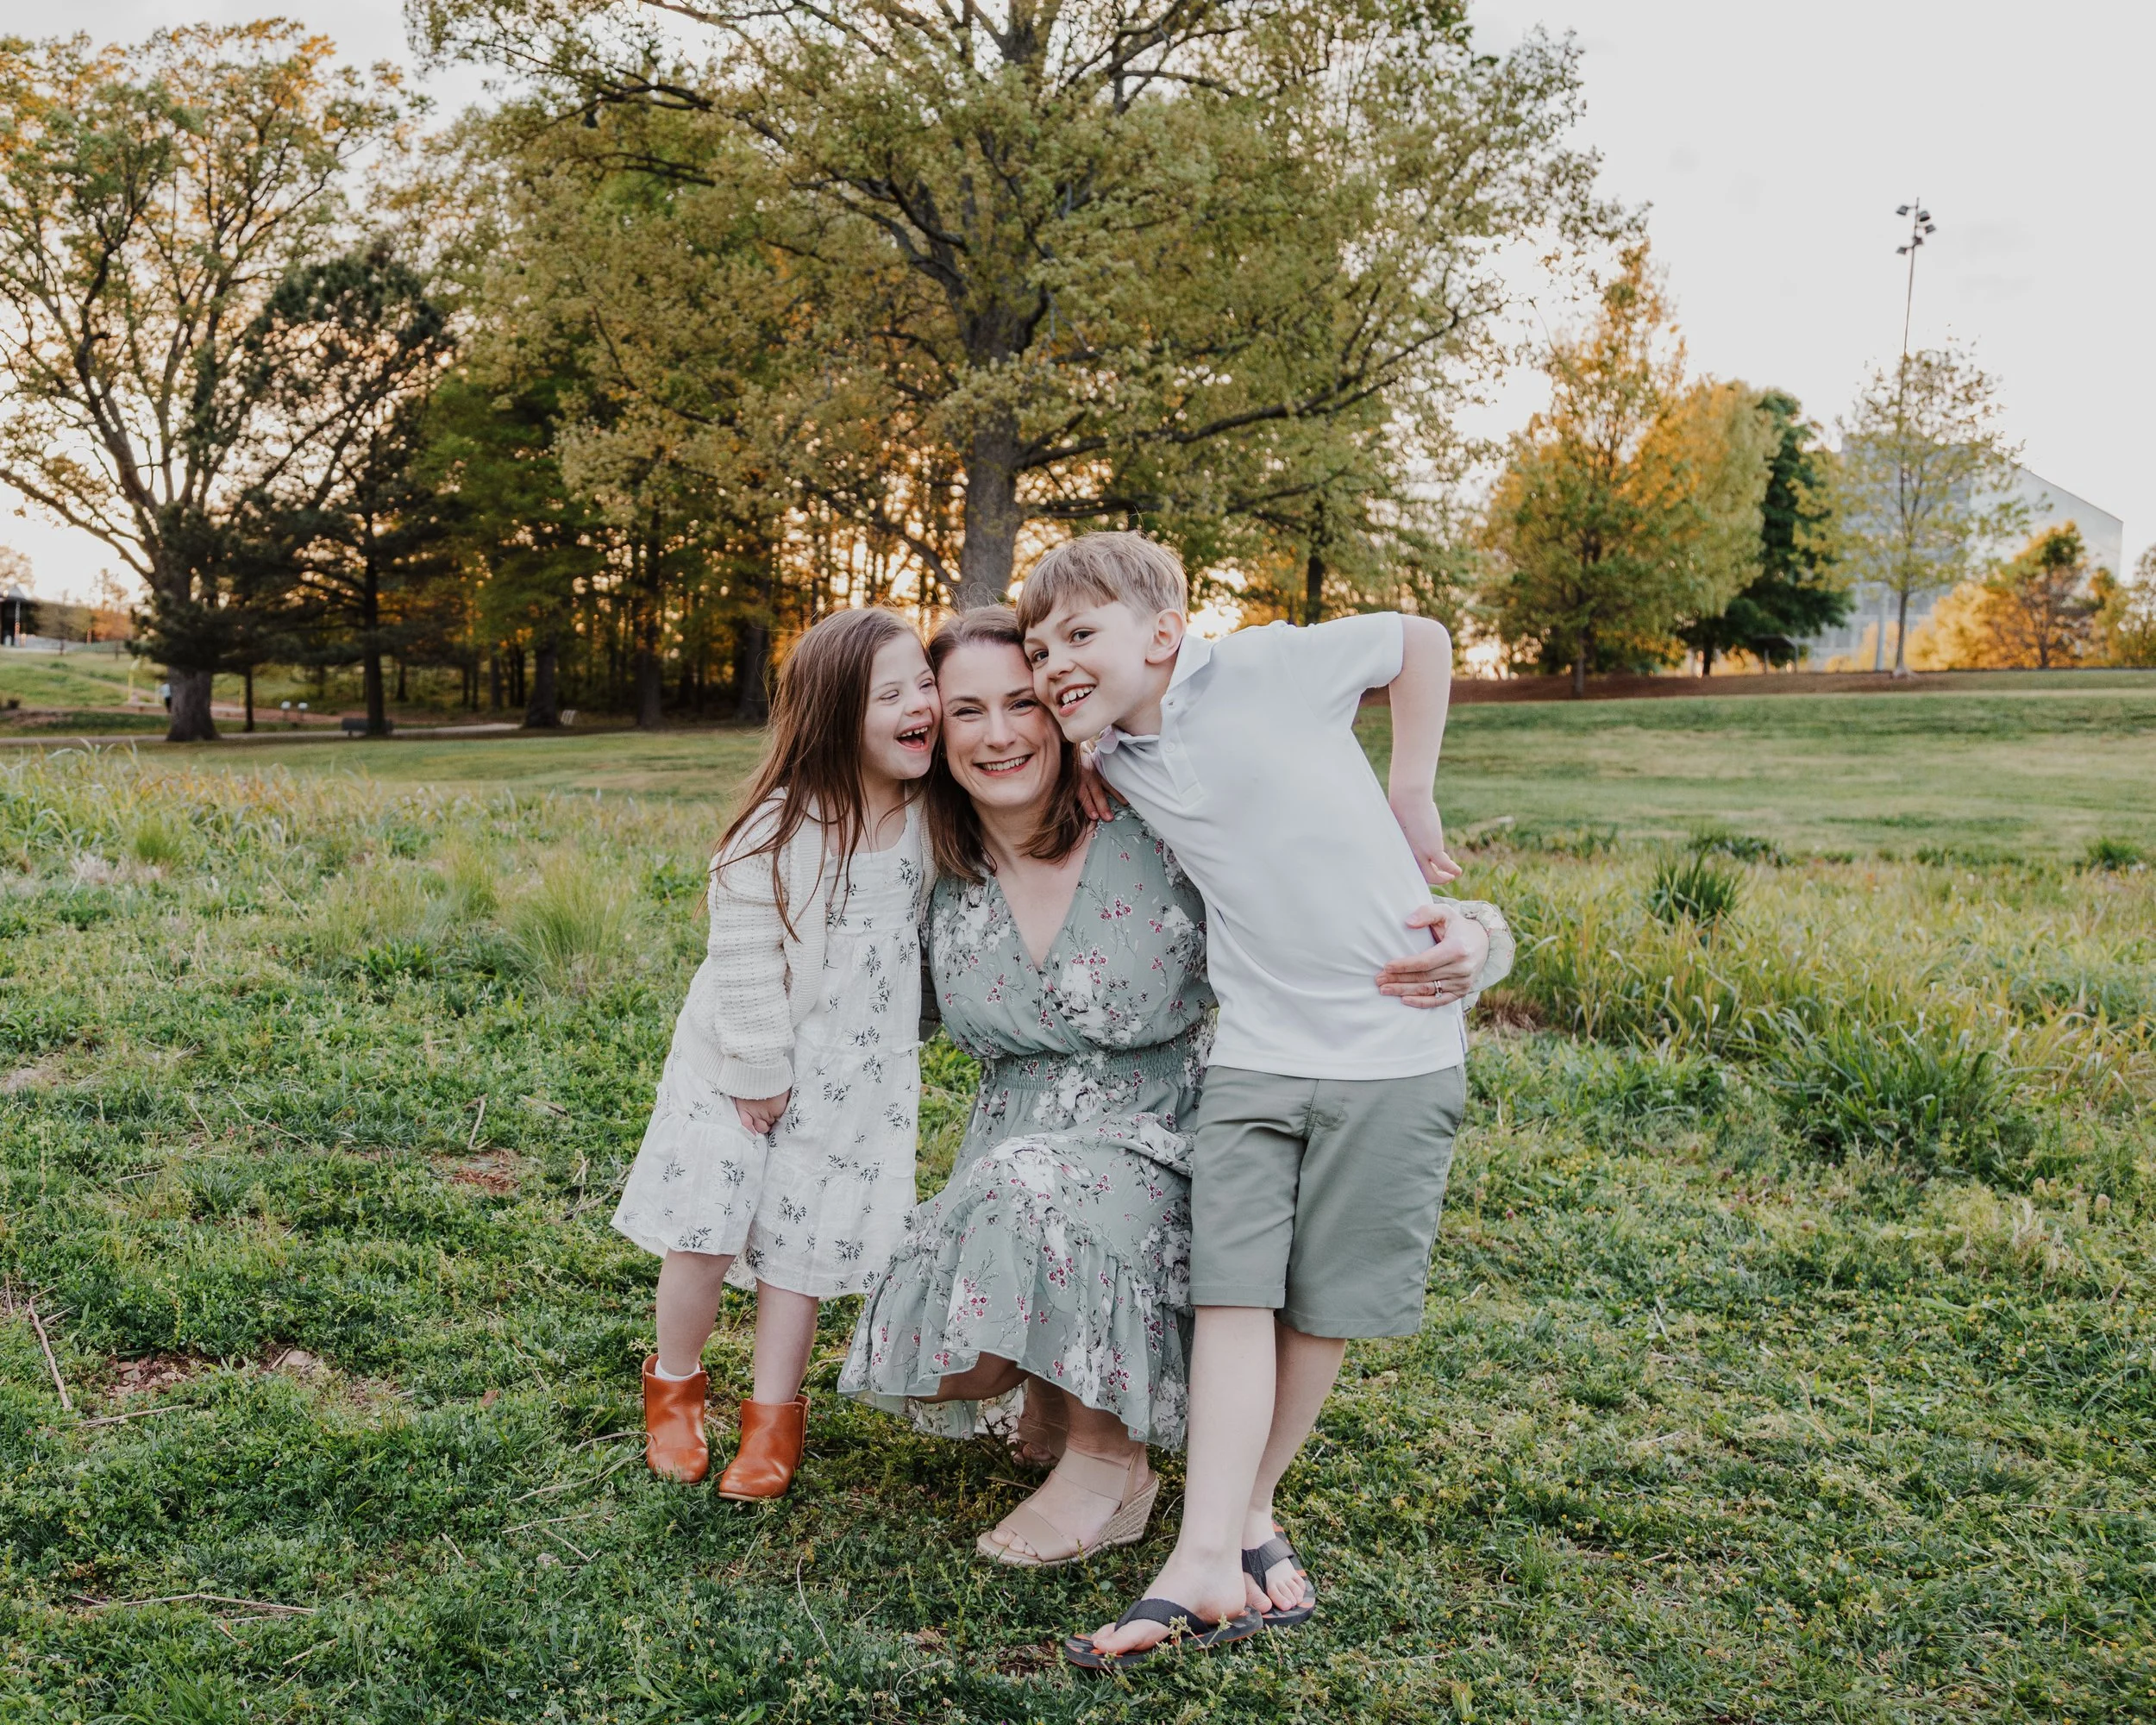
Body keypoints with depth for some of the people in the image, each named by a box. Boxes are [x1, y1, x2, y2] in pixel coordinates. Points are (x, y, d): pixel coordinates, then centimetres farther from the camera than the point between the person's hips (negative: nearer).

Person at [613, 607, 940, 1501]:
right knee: (706, 1234, 3)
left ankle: (774, 1415, 25)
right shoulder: (779, 829, -19)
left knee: (800, 1247, 8)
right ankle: (674, 1386, 28)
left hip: (856, 1076, 3)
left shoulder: (930, 819, -6)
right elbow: (743, 958, -16)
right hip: (745, 1070, -3)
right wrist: (759, 1073, -13)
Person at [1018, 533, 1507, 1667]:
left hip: (1393, 1043, -3)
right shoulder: (1113, 757, 4)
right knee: (1234, 1288, -5)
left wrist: (1409, 802, 1)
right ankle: (1210, 1560, -3)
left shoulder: (1264, 671, -10)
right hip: (1254, 1053, 4)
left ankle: (1251, 1509, 23)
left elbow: (1420, 641, 2)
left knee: (1323, 1305, 6)